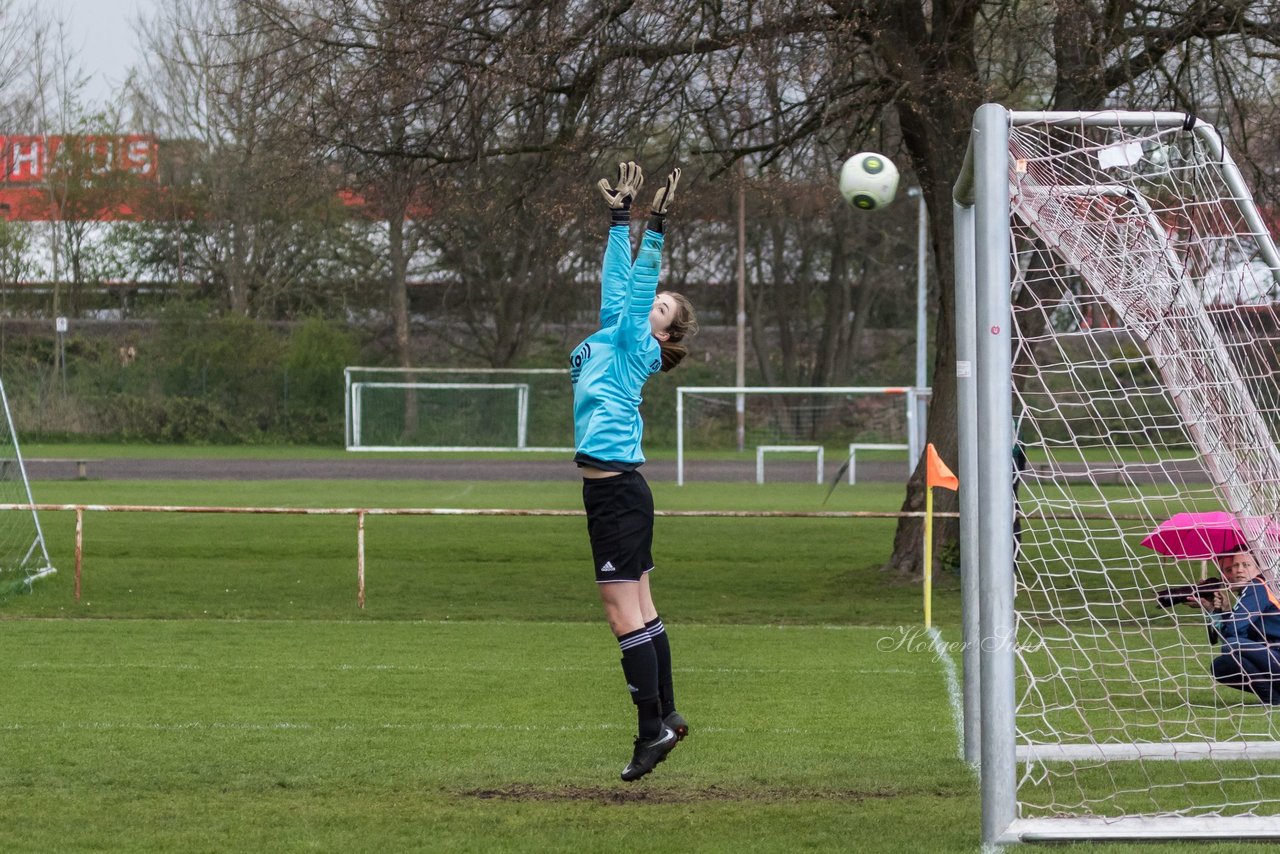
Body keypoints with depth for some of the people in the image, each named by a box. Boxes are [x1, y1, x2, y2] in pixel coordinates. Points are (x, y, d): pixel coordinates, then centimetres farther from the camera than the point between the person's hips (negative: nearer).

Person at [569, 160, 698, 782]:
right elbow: (618, 282, 21)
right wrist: (620, 219, 20)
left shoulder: (636, 348, -6)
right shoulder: (616, 335, 14)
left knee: (624, 610, -10)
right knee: (637, 608, 12)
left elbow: (637, 287, -15)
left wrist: (655, 229, -18)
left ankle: (653, 726, -9)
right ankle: (665, 717, 17)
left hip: (617, 489, -9)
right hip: (612, 486, 9)